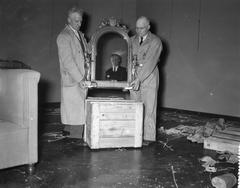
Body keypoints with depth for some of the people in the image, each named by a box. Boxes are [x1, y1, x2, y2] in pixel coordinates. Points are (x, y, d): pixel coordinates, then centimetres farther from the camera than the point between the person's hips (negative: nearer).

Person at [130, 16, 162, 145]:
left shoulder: (155, 41, -8)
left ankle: (148, 137, 4)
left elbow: (150, 62, -18)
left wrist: (139, 79, -25)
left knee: (149, 108, -3)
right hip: (135, 75, 5)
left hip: (149, 76, -5)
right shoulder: (133, 40, 10)